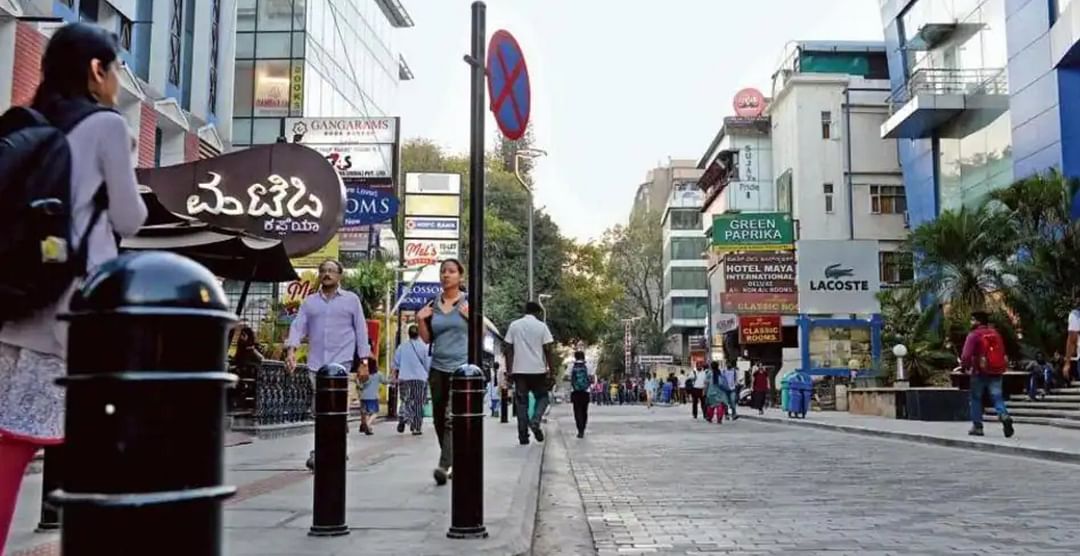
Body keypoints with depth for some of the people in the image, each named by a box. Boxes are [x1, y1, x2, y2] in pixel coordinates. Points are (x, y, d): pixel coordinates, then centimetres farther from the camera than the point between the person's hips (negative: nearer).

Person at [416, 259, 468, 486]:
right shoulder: (433, 306, 11)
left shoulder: (469, 303, 1)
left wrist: (472, 318, -12)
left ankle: (444, 466, -24)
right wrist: (420, 321, -1)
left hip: (462, 366, -5)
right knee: (439, 419, 8)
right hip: (438, 367, 5)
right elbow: (427, 339, 14)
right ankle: (454, 463, 22)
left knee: (452, 417, -18)